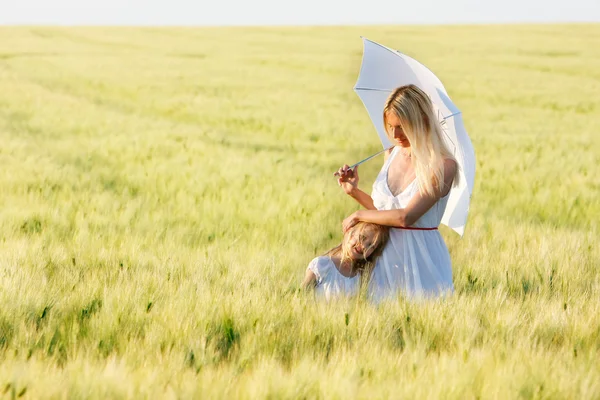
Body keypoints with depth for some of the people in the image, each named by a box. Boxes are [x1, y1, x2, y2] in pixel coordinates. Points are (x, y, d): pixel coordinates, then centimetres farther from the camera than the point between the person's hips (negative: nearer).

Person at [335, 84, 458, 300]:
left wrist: (359, 215, -11)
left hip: (421, 258, -6)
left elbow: (405, 216, -22)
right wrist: (354, 191, 3)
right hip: (386, 256, 6)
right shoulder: (391, 155, 7)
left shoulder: (443, 165, -15)